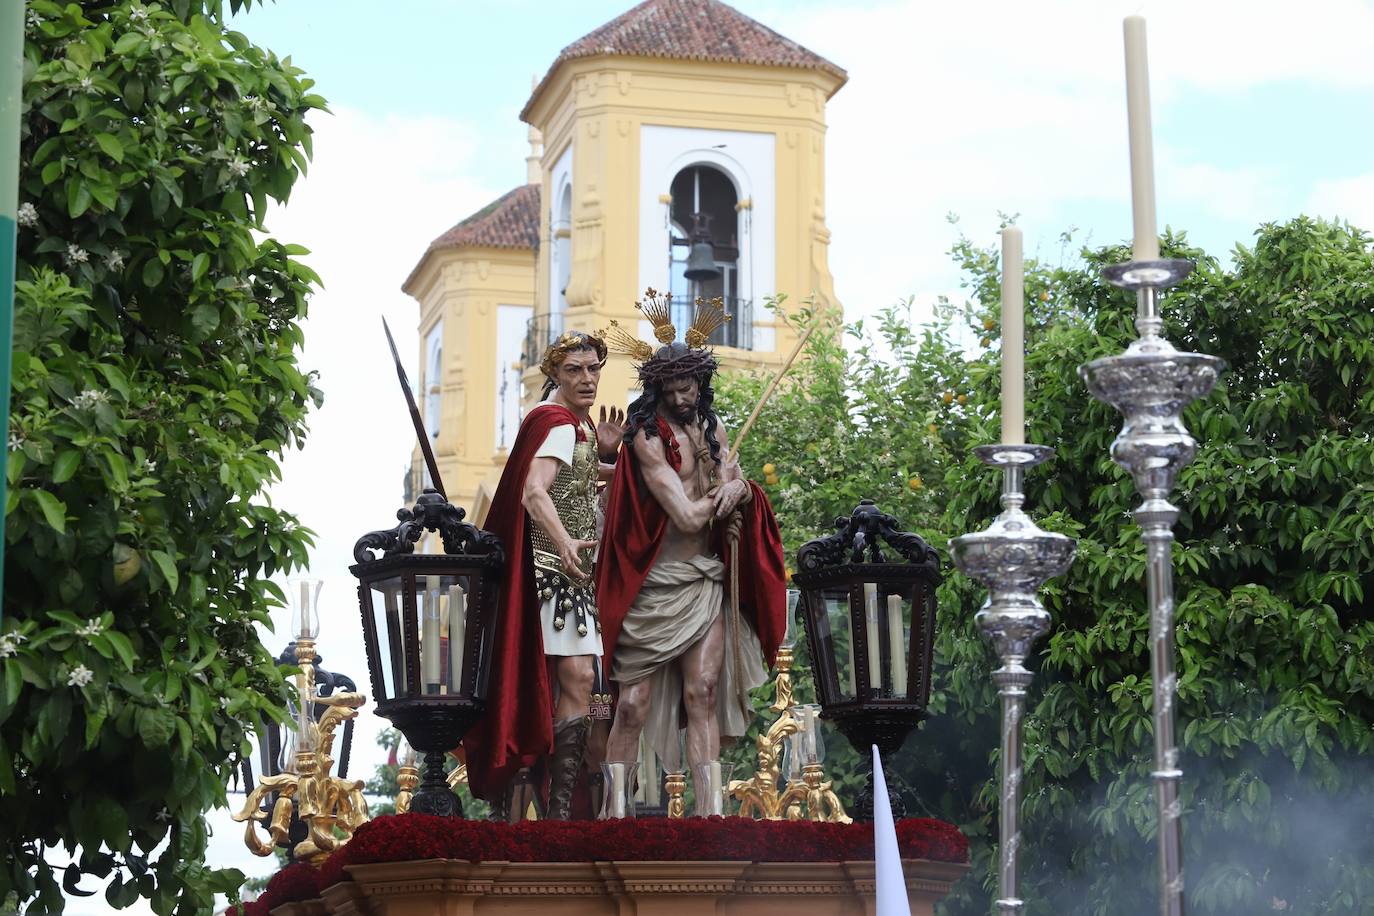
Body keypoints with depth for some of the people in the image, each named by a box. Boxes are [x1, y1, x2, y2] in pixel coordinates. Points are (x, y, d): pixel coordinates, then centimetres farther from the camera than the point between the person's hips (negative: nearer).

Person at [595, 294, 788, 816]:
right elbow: (687, 516, -16)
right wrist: (722, 490, 2)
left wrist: (736, 489, -12)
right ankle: (614, 807, 5)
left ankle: (710, 808, -6)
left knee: (703, 692, -3)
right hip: (657, 582, -5)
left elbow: (740, 488, 12)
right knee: (635, 701, -3)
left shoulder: (712, 426, 12)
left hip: (708, 579, 5)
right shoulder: (647, 436, -11)